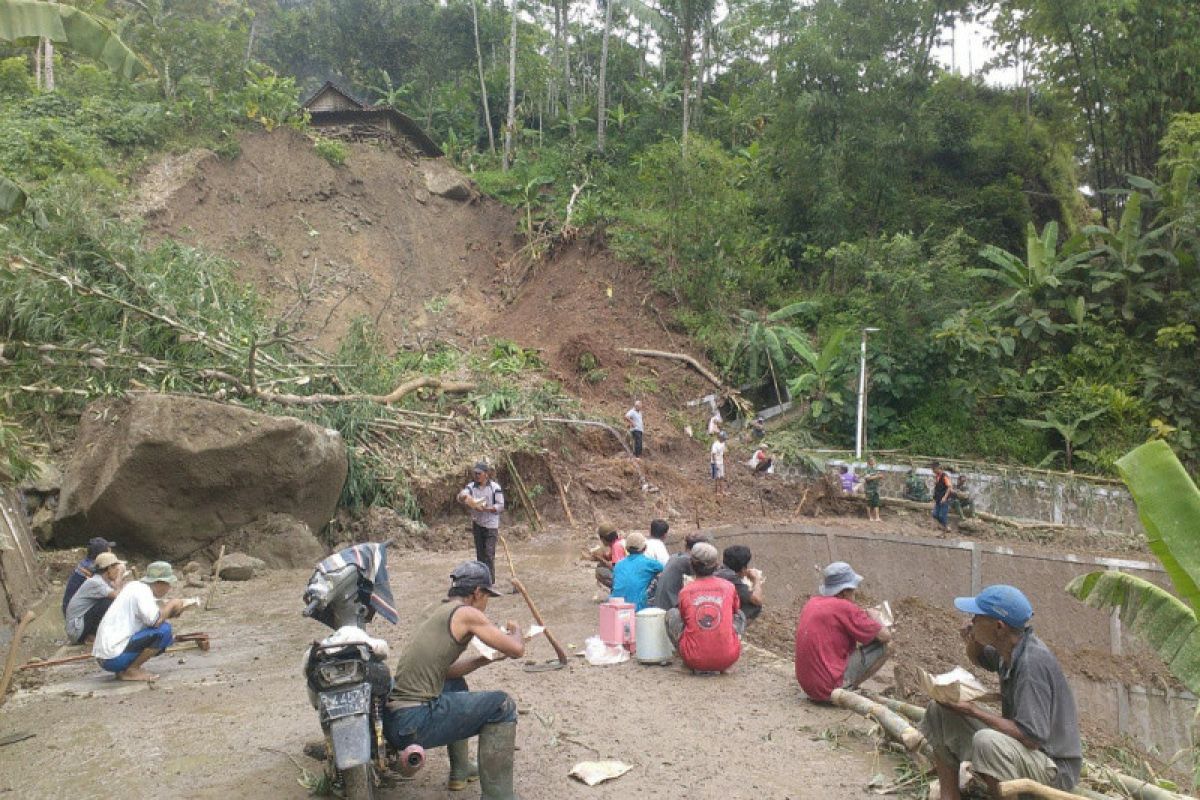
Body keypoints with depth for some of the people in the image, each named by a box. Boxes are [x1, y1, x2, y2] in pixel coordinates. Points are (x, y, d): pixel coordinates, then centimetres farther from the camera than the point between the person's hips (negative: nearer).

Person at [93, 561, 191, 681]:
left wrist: (170, 612, 7)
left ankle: (123, 670, 8)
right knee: (164, 630, -19)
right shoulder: (142, 590, -15)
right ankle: (131, 670, -8)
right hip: (114, 657, -10)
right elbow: (155, 621, -27)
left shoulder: (135, 586, 12)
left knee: (170, 636, 13)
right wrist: (171, 605, -11)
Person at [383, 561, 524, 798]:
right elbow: (516, 650, -7)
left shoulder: (431, 610, 16)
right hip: (413, 724, -9)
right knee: (502, 706, 0)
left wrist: (485, 659, 20)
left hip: (391, 717, 9)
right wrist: (515, 631, 14)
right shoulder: (467, 613, -7)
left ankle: (460, 771, 39)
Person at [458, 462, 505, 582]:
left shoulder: (495, 487, -8)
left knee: (489, 554, -10)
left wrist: (485, 508, -23)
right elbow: (460, 496, -11)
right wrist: (464, 496, -35)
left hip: (491, 525, -4)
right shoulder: (471, 486, 3)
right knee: (480, 553, 12)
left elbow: (500, 506, -10)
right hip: (477, 524, 5)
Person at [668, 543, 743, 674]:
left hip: (694, 661, 0)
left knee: (671, 614, 21)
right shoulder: (729, 587, 2)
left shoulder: (685, 591, 0)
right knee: (740, 615, 27)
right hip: (727, 660, 1)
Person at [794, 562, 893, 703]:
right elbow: (885, 636, -5)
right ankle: (848, 692, -2)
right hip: (830, 689, -8)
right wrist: (873, 617, 14)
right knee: (886, 645, -2)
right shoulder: (845, 608, -14)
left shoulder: (812, 602, 8)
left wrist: (863, 615, 15)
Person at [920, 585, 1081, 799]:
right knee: (939, 711, 2)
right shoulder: (1008, 646, -2)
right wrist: (972, 643, -1)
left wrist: (973, 710, -24)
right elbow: (978, 659, 23)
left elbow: (1031, 737, -31)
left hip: (1055, 767, -9)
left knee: (987, 741, -38)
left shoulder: (1032, 662, -28)